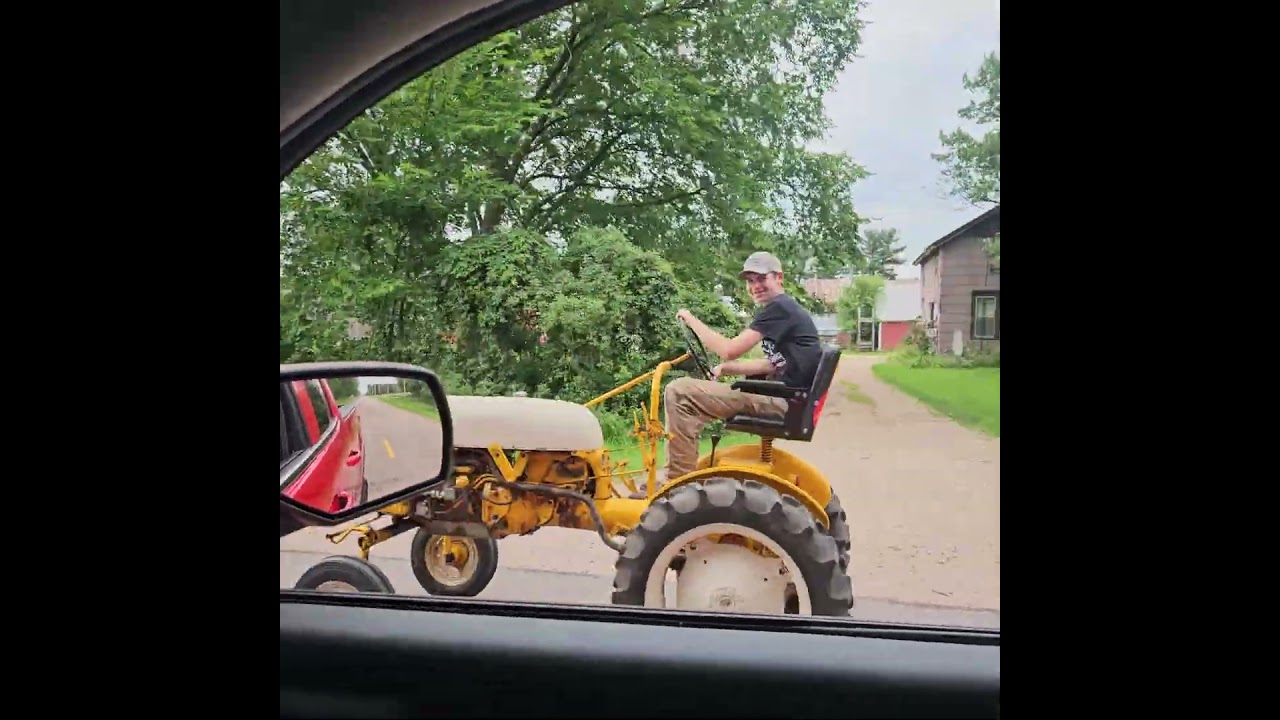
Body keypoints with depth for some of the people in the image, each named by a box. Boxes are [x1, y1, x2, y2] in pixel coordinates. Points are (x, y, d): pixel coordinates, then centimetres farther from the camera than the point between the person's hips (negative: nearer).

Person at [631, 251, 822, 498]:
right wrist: (724, 369, 14)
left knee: (679, 392, -16)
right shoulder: (785, 309, 20)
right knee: (692, 392, 18)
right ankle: (675, 474, 14)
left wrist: (691, 320, -4)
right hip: (783, 394, 11)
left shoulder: (778, 308, -11)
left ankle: (678, 481, -11)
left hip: (784, 399, -11)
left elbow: (730, 350, -17)